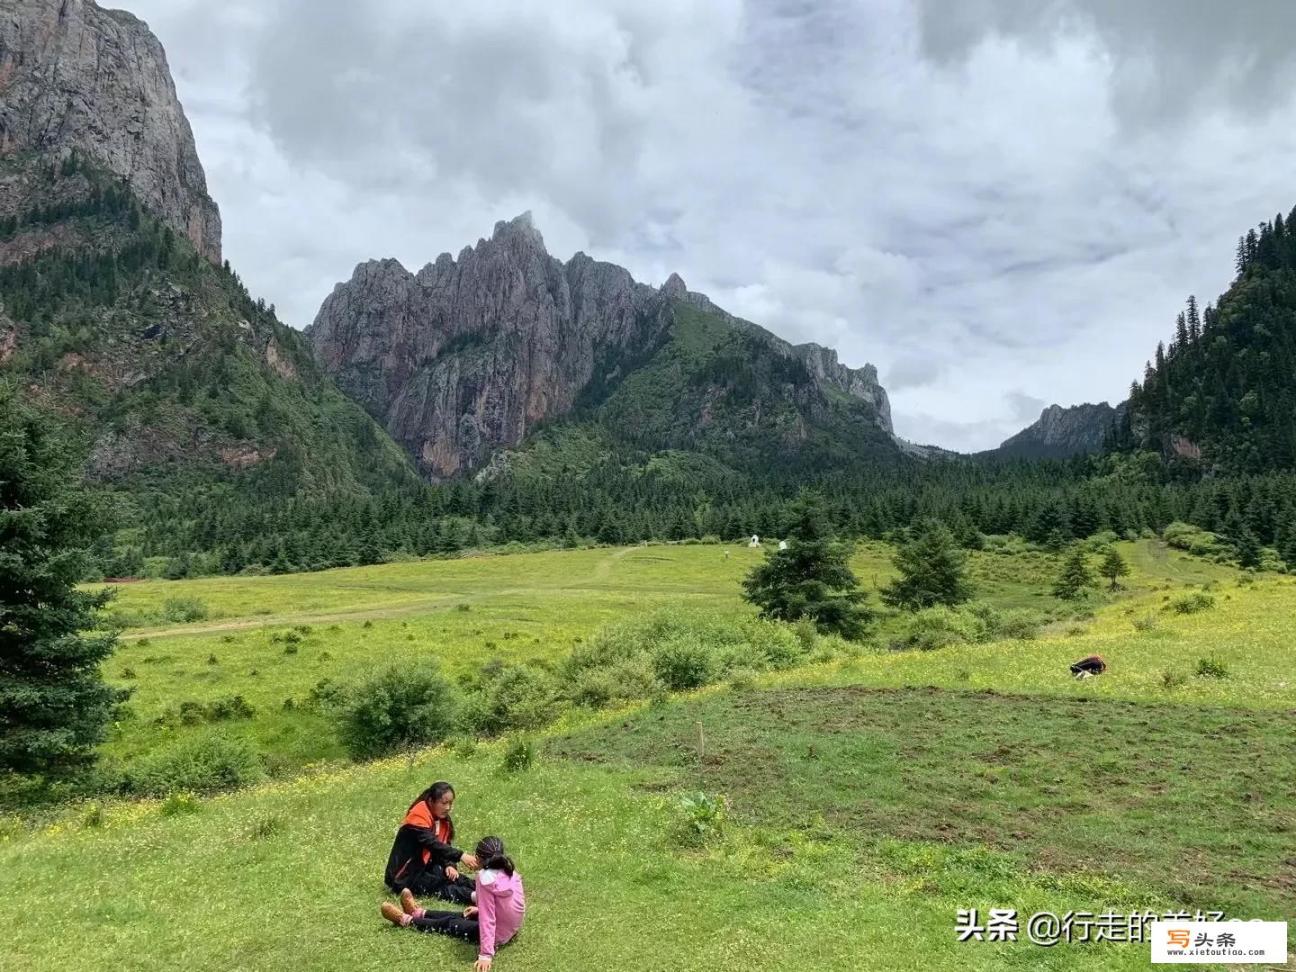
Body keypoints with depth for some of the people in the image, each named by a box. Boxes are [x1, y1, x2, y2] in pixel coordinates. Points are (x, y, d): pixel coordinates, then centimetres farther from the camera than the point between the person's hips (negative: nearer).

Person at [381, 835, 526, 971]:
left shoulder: (486, 878, -28)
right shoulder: (510, 872, -5)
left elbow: (488, 920, -28)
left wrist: (486, 955, -26)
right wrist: (480, 909, 21)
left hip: (497, 935, -7)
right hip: (510, 929, 7)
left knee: (448, 923, 14)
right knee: (459, 916, 24)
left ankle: (406, 920, 33)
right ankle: (419, 913, 44)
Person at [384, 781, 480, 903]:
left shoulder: (442, 819, 5)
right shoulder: (418, 817, -20)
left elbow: (444, 846, 3)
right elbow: (433, 844, -33)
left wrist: (449, 865, -18)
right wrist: (460, 856, -43)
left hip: (424, 868, 8)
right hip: (405, 875, -8)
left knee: (451, 875, -19)